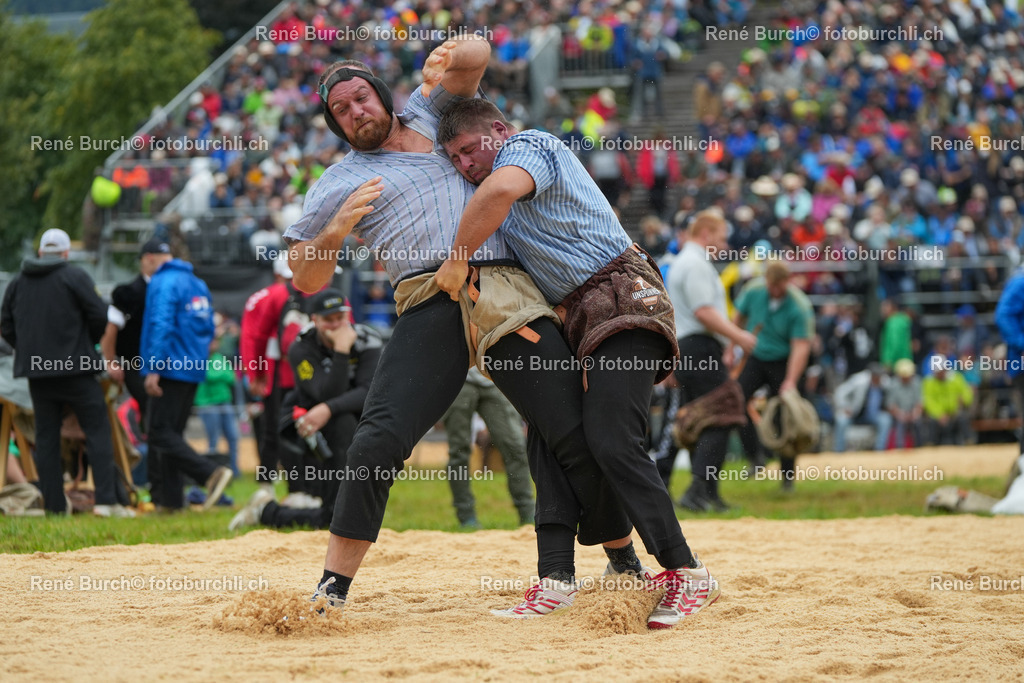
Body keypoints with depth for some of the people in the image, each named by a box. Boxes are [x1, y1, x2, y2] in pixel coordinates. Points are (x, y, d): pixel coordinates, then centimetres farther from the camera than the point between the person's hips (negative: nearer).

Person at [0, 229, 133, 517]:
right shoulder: (74, 276, -4)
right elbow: (100, 316, -8)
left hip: (37, 371, 5)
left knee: (46, 437, 9)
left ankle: (55, 505, 7)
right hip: (74, 367, -5)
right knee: (98, 430, -3)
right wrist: (88, 342, 9)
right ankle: (106, 500, -13)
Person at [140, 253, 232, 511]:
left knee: (160, 432, -9)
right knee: (171, 433, 13)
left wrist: (153, 368, -22)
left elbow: (161, 325, -20)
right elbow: (209, 328, 22)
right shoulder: (198, 284, 17)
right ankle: (170, 499, 10)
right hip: (193, 369, 9)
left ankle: (211, 473, -23)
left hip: (170, 368, -9)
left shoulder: (163, 283, -10)